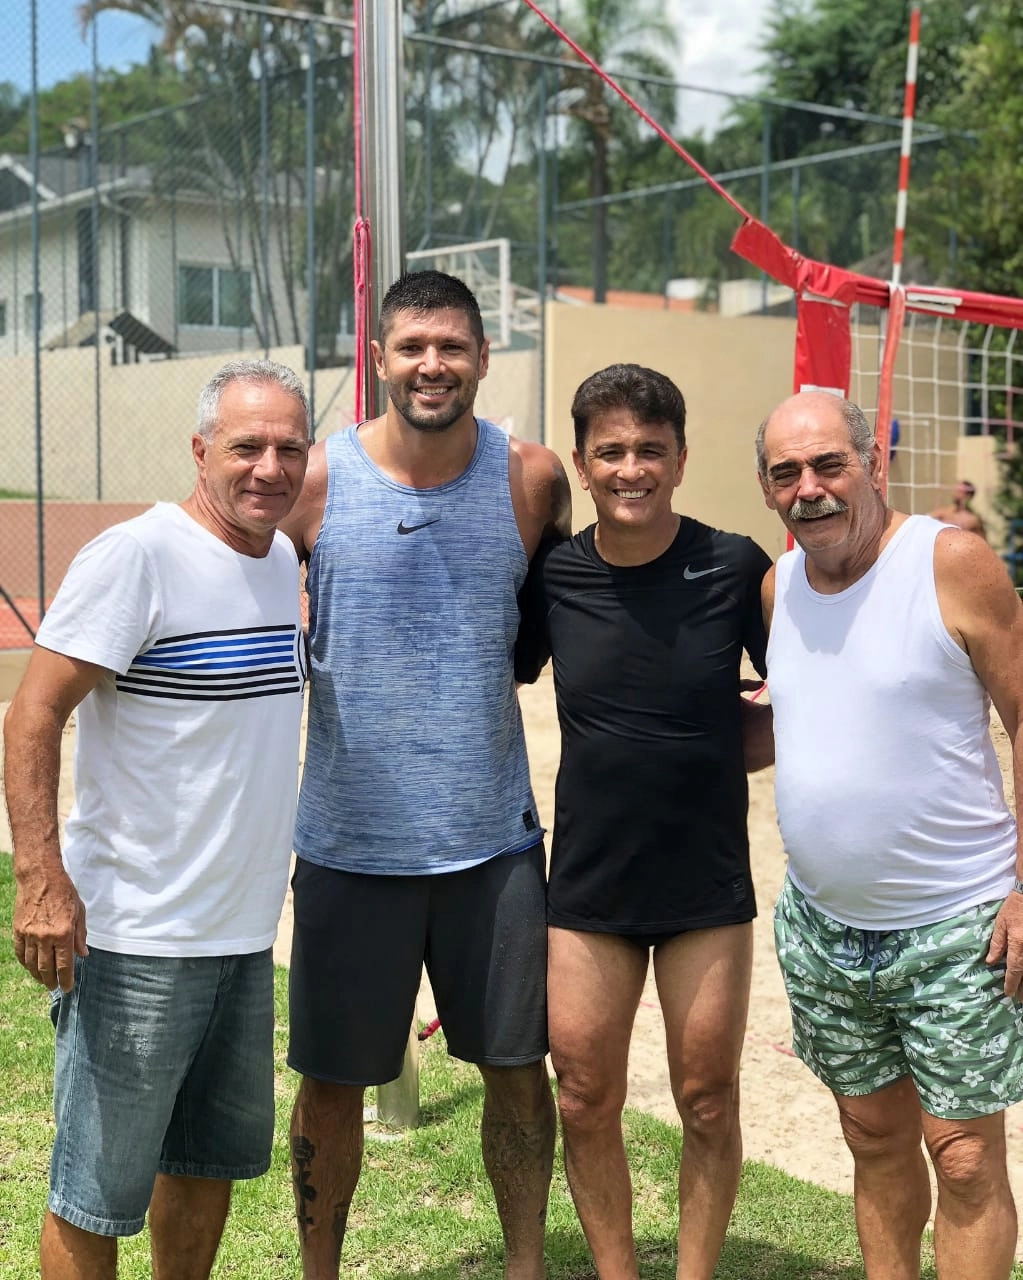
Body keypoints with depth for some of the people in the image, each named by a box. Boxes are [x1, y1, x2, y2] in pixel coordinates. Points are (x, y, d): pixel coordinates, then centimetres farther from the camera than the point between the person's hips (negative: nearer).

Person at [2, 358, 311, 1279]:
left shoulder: (280, 559, 9)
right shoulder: (136, 556, -15)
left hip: (245, 928, 8)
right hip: (138, 940, -8)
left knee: (215, 1155, 21)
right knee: (99, 1188, 3)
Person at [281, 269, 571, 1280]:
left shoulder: (532, 478, -2)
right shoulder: (314, 480, -6)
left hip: (495, 836, 2)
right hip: (352, 842, -1)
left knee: (518, 1067, 11)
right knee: (333, 1081, 10)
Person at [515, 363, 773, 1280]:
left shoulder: (734, 568, -9)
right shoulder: (552, 577, -4)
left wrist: (725, 743, -9)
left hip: (709, 886, -1)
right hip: (588, 885, 2)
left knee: (708, 1102, 9)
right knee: (585, 1101, 9)